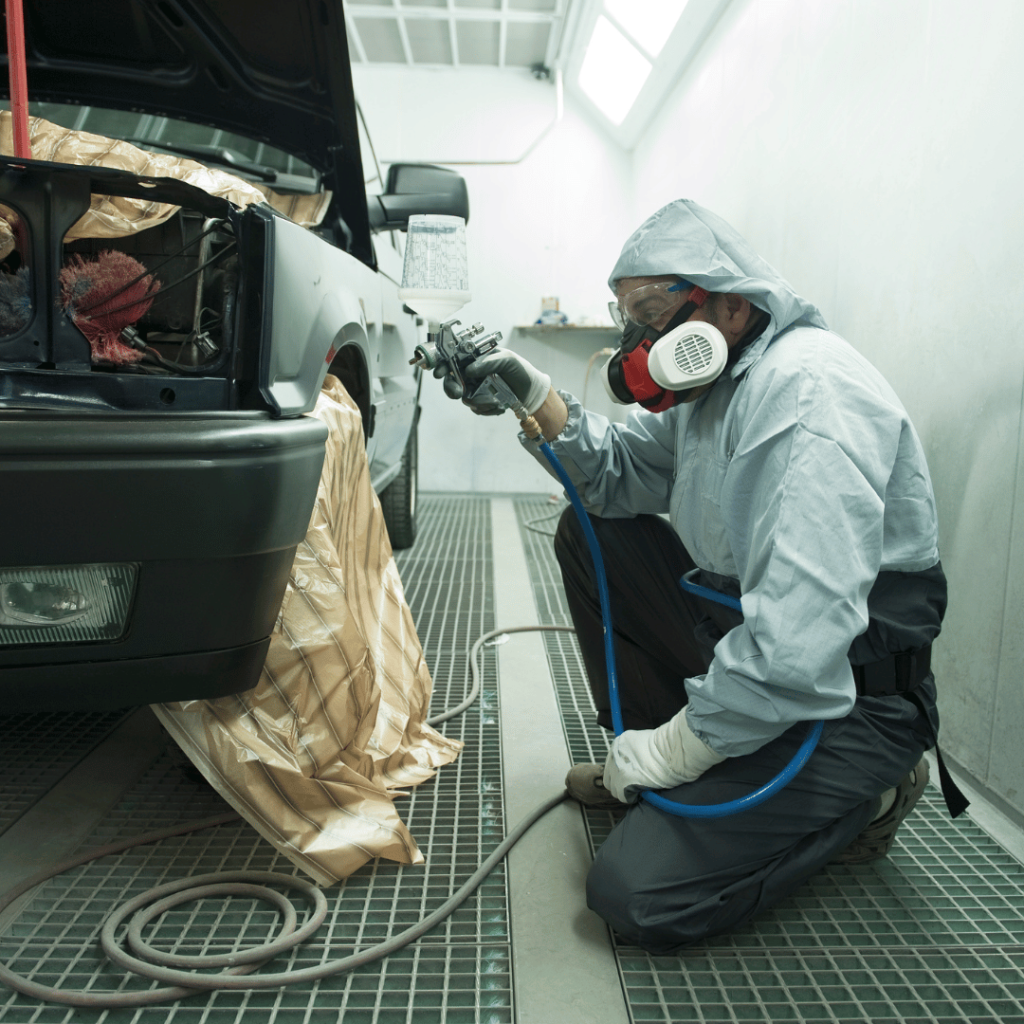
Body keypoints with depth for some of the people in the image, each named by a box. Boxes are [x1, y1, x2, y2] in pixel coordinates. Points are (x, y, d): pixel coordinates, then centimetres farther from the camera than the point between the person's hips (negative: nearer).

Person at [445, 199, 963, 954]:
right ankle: (641, 751, 14)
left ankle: (859, 795, 5)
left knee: (638, 895, -17)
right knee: (590, 532, 5)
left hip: (845, 693, -9)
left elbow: (800, 643, -33)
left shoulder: (808, 391, -26)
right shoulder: (716, 375, 6)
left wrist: (678, 750, -21)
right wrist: (534, 395, -7)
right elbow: (620, 476, 8)